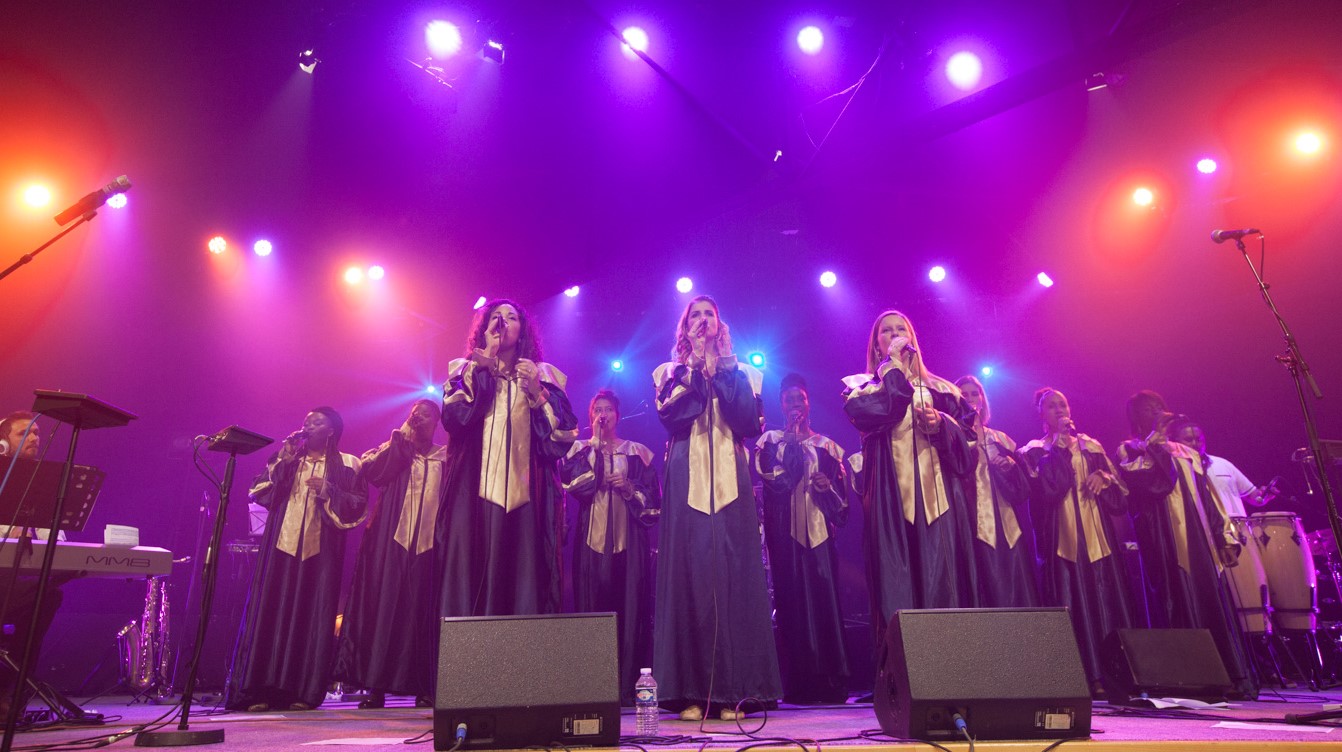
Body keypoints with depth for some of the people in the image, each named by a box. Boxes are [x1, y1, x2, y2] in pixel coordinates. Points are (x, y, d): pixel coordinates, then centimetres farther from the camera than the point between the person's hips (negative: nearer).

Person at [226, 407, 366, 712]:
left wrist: (328, 492, -14)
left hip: (321, 550, -2)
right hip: (282, 545, 2)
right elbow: (258, 493, 5)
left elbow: (358, 506, -1)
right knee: (273, 614, -1)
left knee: (313, 617, -3)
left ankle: (305, 692, 3)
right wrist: (283, 462, -3)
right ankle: (263, 691, 4)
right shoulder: (285, 457, 16)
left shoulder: (346, 465, 7)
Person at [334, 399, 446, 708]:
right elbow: (372, 472, -5)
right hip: (390, 539, 0)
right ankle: (376, 686, 0)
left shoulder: (444, 457, 15)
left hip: (426, 541, 0)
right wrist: (401, 439, -4)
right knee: (383, 607, -5)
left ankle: (423, 688, 3)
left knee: (421, 611, -2)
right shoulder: (392, 450, 16)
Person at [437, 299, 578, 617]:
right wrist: (484, 365, -3)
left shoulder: (543, 375, 14)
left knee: (524, 580, -6)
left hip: (525, 492, 0)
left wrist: (537, 394, -7)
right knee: (470, 578, -8)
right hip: (475, 490, 0)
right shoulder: (467, 370, 15)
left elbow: (566, 434, 4)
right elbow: (454, 418, -4)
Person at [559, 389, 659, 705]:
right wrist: (595, 444, -5)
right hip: (592, 534, 0)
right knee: (593, 604, -4)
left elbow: (652, 497, 9)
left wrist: (629, 488, -9)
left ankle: (629, 685, 0)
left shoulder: (636, 451, 13)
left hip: (628, 536, 0)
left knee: (630, 605, -5)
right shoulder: (581, 449, 14)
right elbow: (572, 481, -6)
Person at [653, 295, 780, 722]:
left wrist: (723, 370, -2)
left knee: (734, 574, -4)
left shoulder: (741, 374, 17)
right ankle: (689, 692, 0)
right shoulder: (671, 373, 16)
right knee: (688, 574, -5)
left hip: (730, 481, 1)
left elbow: (751, 422, 0)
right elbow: (668, 414, -4)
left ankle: (734, 690, 2)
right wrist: (697, 369, -3)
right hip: (687, 482, 0)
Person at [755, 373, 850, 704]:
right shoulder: (771, 440, 11)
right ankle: (797, 685, 0)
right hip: (785, 530, -1)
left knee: (825, 599, -5)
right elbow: (773, 478, -8)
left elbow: (843, 497, 14)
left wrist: (829, 489, -7)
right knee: (793, 599, -5)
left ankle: (831, 683, 0)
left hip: (819, 529, 2)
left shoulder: (827, 446, 16)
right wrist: (793, 439, -6)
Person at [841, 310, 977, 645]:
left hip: (938, 490, 2)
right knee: (897, 579, -8)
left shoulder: (939, 387, 22)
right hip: (891, 492, -2)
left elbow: (967, 433, 14)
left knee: (942, 577, -6)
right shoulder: (862, 385, 15)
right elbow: (879, 410, -8)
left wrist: (942, 425, -6)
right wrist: (894, 365, 1)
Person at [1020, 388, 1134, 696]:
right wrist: (1060, 444, -7)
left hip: (1097, 535, 3)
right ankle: (1088, 678, -5)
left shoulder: (1090, 446, 18)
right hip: (1061, 537, -3)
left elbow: (1120, 490, 15)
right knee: (1072, 607, -7)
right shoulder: (1035, 451, 8)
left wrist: (1102, 477, -6)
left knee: (1106, 601, -3)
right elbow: (1046, 486, -11)